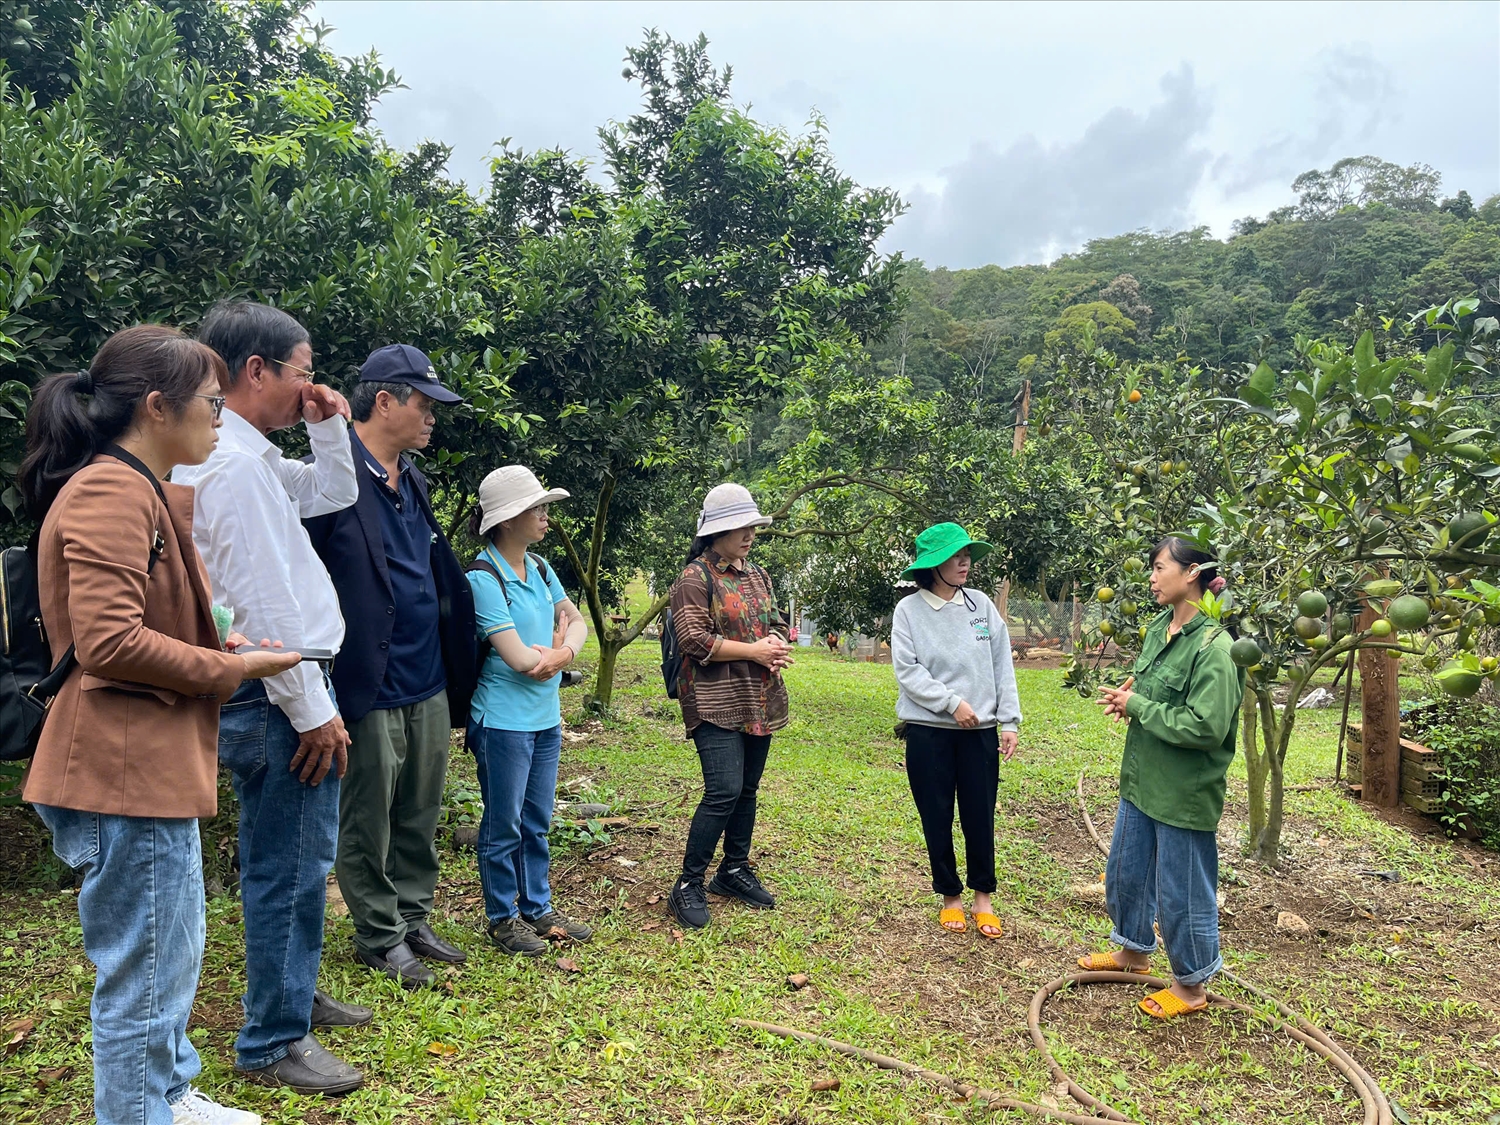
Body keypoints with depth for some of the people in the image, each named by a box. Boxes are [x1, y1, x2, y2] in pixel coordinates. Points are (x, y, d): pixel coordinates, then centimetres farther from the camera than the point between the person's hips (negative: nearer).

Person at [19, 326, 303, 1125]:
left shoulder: (143, 491, 16)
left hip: (154, 767, 11)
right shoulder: (109, 492, -18)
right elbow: (110, 642, -25)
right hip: (128, 772, -11)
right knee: (146, 976, 2)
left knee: (171, 957, 23)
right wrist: (232, 668, -14)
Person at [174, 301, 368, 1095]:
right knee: (287, 867, 1)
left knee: (302, 859, 21)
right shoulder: (232, 462, -19)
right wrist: (310, 710, -18)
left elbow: (334, 497, 26)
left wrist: (328, 428, 10)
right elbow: (261, 602, -22)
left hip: (286, 689, 11)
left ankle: (294, 994, 38)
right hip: (273, 699, -11)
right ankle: (273, 1041, 17)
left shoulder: (251, 457, 12)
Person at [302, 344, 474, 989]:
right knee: (368, 826, 10)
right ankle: (381, 936, 26)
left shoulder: (412, 482, 13)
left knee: (420, 818, 18)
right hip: (369, 690, -8)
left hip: (428, 686, 8)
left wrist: (453, 661, 17)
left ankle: (414, 920, 33)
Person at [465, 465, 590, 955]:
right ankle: (503, 918, 25)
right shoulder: (483, 578, -18)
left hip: (546, 717, 7)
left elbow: (575, 620, 10)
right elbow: (521, 660, -22)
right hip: (504, 719, -7)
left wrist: (563, 651, -12)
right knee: (504, 825, 8)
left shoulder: (539, 568, 5)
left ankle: (538, 909, 32)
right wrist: (560, 653, -4)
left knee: (536, 823, 18)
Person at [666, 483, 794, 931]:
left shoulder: (757, 575, 15)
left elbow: (776, 622, 21)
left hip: (759, 701, 8)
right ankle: (688, 885, 1)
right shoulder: (695, 578, -9)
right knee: (724, 791, -13)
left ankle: (735, 870, 28)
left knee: (747, 789, 13)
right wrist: (753, 650, -15)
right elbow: (695, 640, -16)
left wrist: (777, 643, -4)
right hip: (716, 703, -8)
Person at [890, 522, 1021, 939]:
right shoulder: (908, 610, -4)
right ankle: (950, 897, 27)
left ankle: (983, 897, 27)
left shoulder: (982, 605, 3)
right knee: (937, 818, 9)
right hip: (928, 732, -2)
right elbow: (908, 671, -9)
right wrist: (952, 703, -15)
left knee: (980, 816, 8)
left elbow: (1002, 666, 4)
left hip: (980, 731, 2)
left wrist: (1009, 721, 1)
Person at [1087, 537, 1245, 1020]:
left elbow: (1205, 727, -28)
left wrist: (1136, 705, -20)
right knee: (1124, 871, 23)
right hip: (1141, 780, 9)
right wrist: (1129, 696, -4)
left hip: (1184, 793, -9)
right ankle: (1134, 950, 46)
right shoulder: (1159, 628, 4)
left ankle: (1191, 985, 30)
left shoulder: (1213, 646, -22)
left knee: (1181, 890, 8)